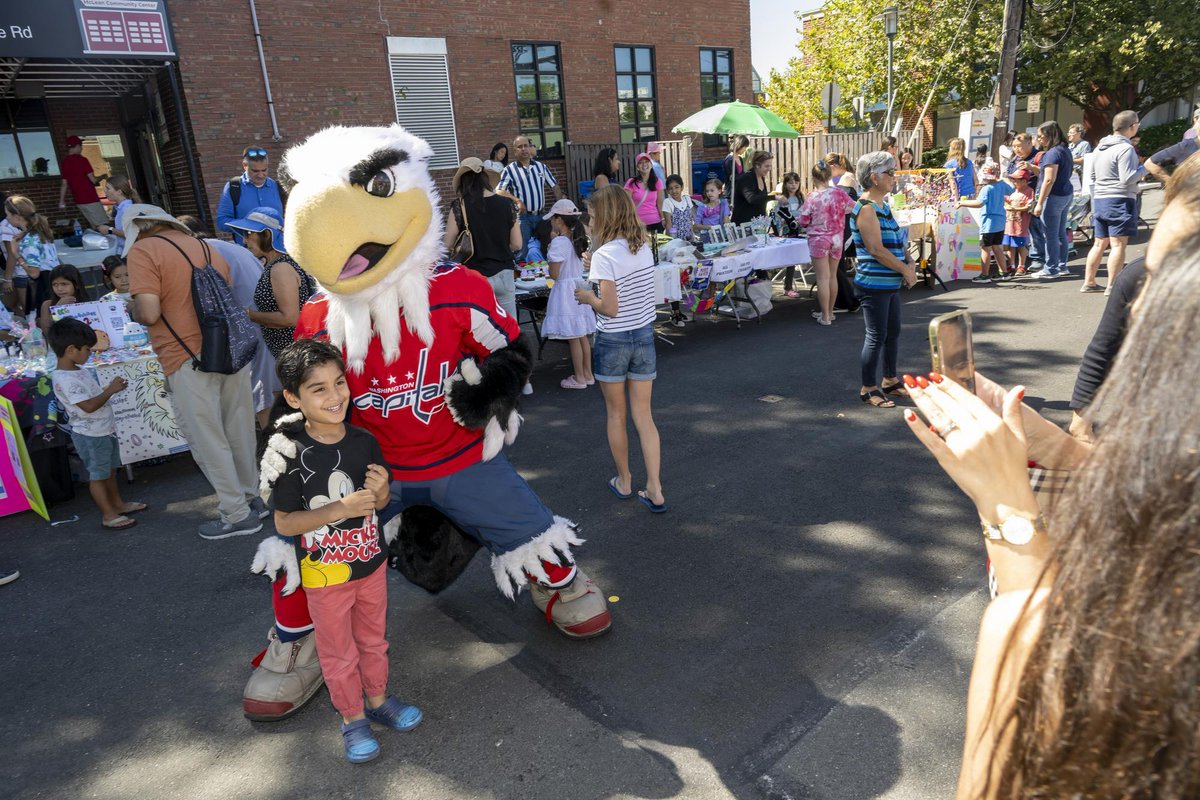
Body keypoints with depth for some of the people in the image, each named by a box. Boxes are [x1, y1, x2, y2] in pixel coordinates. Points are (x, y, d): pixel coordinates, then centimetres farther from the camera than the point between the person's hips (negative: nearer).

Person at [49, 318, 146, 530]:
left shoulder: (80, 371, 7)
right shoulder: (64, 380, -23)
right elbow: (89, 405, -28)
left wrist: (110, 387, 4)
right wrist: (111, 390, -22)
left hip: (104, 431, 10)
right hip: (90, 436, -10)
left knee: (110, 470, 21)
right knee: (98, 475, 1)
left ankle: (117, 503, 35)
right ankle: (108, 515, 9)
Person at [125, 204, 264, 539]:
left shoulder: (143, 251, -6)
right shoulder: (206, 247, 15)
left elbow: (148, 313, -16)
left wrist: (134, 311, 5)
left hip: (192, 362, -7)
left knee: (208, 441, 5)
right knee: (239, 432, 17)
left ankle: (237, 514, 14)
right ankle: (252, 497, 30)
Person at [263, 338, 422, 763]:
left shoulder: (364, 441, -9)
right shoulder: (290, 453, -21)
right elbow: (284, 522, -17)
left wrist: (381, 491, -20)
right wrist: (339, 510, -28)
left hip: (372, 563, 4)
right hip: (324, 574, -4)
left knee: (373, 638, 23)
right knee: (338, 652, 15)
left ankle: (377, 698, 44)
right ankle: (352, 717, 35)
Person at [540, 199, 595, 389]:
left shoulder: (558, 242, -17)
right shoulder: (577, 240, 7)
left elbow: (554, 275, -17)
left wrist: (549, 250, -5)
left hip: (565, 291, -8)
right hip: (580, 287, 8)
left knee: (573, 337, 0)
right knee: (583, 335, 14)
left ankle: (579, 378, 8)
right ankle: (588, 374, 23)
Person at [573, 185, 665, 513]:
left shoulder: (604, 255, -18)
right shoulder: (644, 246, 2)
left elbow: (610, 308, -22)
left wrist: (588, 298, -1)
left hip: (613, 340, -5)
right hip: (645, 335, 5)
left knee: (616, 414, 13)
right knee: (643, 415, 10)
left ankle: (624, 482, 28)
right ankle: (654, 490, 9)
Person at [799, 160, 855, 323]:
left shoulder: (812, 197, -14)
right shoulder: (839, 193, -4)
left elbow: (804, 221, -8)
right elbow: (854, 209, 8)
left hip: (819, 240, -4)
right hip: (837, 239, 4)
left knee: (823, 277, 0)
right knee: (833, 276, 15)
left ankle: (825, 316, 2)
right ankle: (829, 311, 25)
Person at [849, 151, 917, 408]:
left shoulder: (883, 206, 14)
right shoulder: (866, 209, -16)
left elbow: (897, 241, 17)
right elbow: (876, 249, -22)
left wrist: (910, 263, 0)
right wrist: (905, 270, -14)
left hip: (891, 283, 9)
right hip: (874, 284, -9)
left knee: (893, 332, 16)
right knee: (877, 336, -3)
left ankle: (890, 380, 30)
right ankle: (868, 389, 9)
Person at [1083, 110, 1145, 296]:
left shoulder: (1100, 147, 12)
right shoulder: (1125, 148, -13)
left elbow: (1093, 175, 20)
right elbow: (1127, 179, -18)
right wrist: (1146, 167, -6)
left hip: (1099, 199, 8)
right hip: (1120, 200, -8)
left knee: (1099, 243, 15)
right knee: (1118, 244, -6)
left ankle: (1089, 281, 17)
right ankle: (1112, 286, -7)